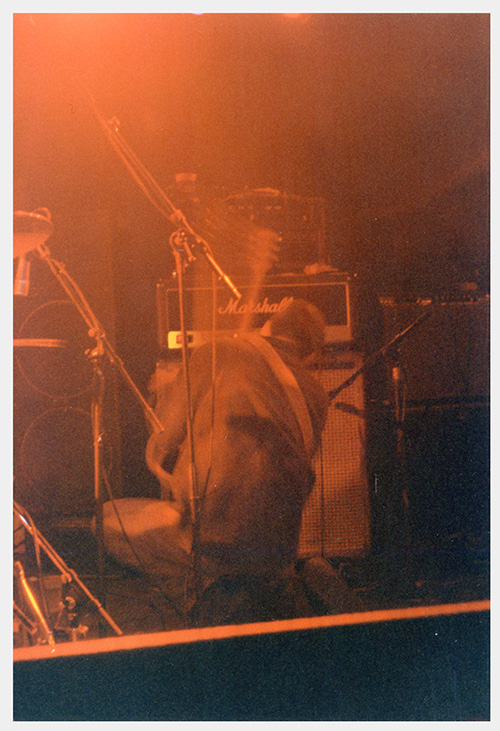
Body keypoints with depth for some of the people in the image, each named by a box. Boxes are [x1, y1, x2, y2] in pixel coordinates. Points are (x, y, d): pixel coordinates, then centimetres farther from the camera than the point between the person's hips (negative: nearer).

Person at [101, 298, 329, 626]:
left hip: (206, 528, -6)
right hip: (278, 547, 6)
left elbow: (165, 444, 7)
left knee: (110, 520, 16)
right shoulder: (315, 393, 14)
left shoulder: (214, 354, 4)